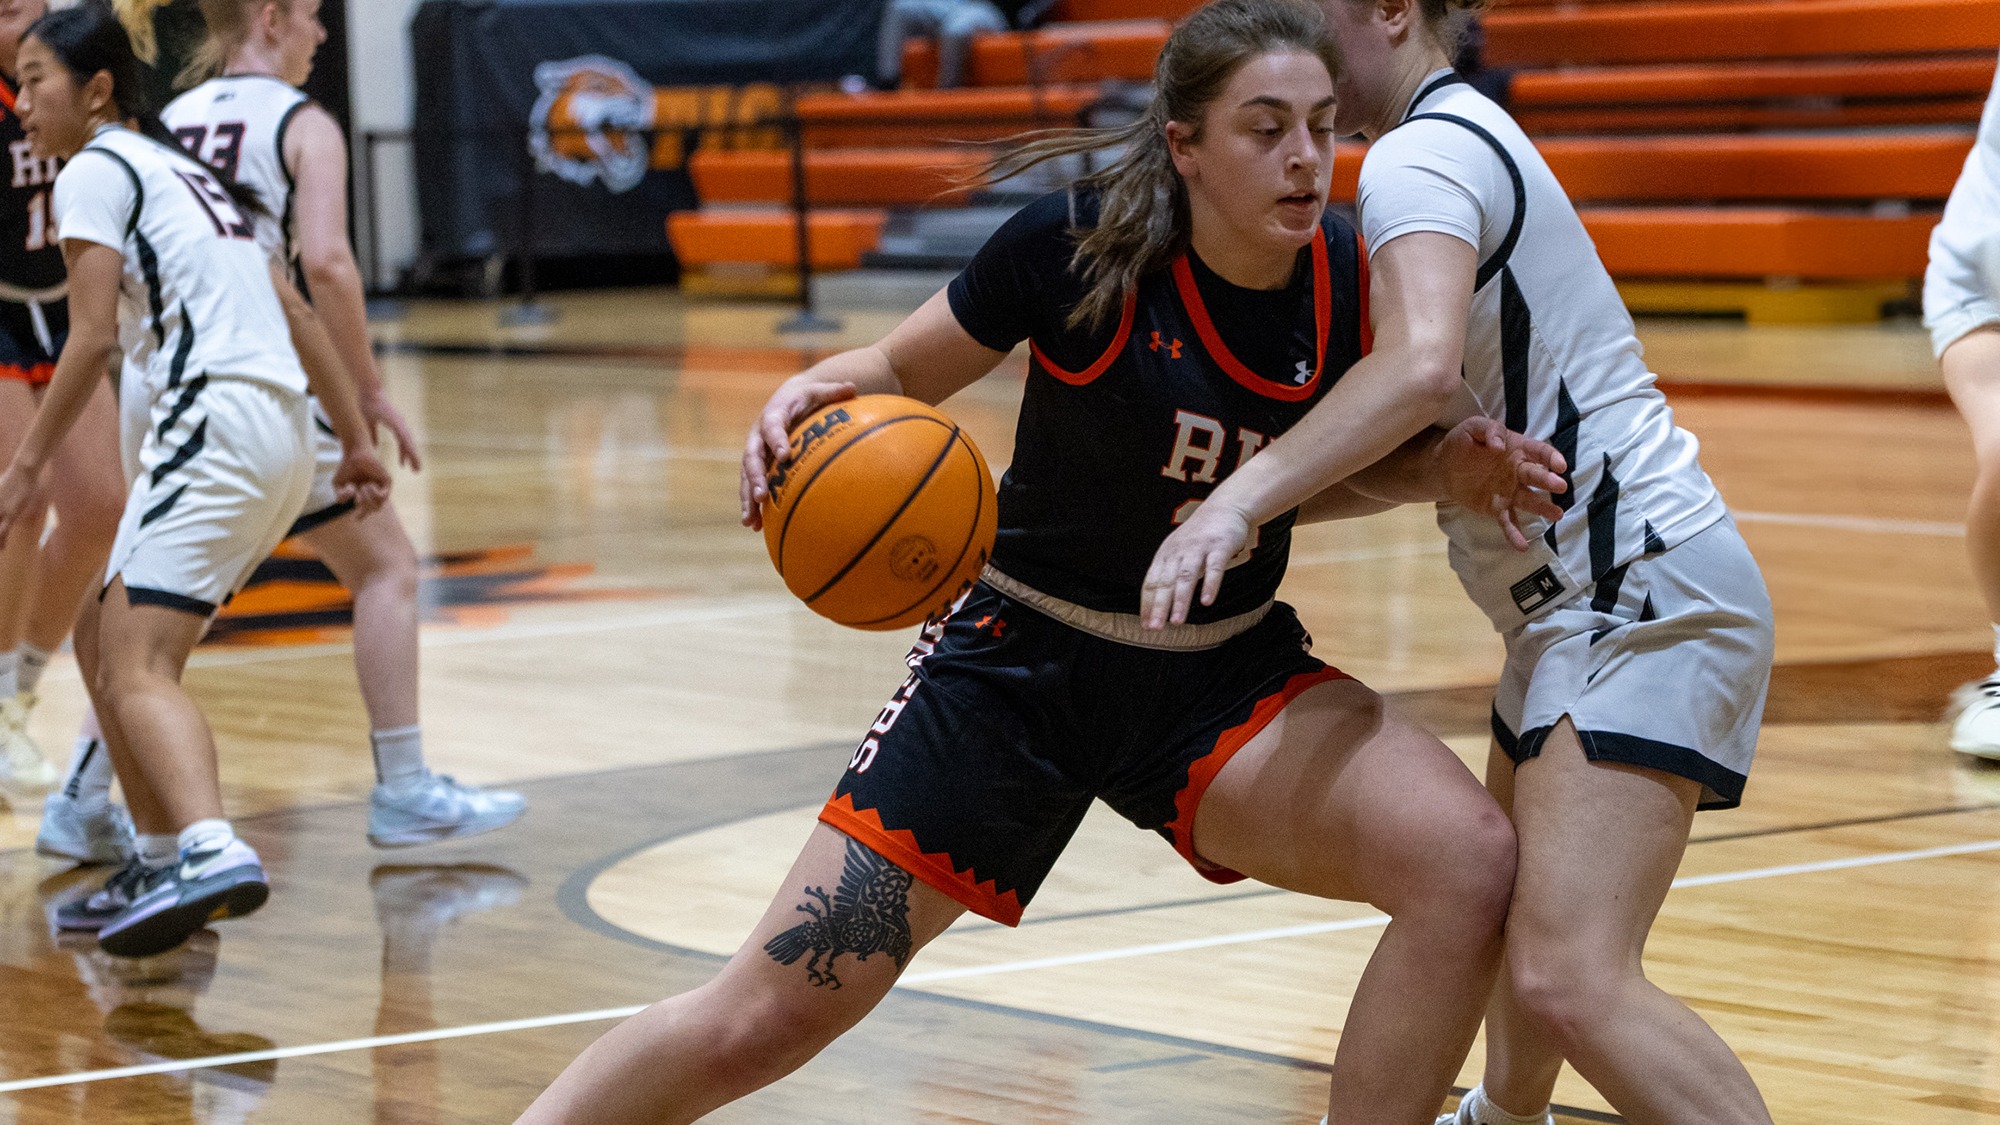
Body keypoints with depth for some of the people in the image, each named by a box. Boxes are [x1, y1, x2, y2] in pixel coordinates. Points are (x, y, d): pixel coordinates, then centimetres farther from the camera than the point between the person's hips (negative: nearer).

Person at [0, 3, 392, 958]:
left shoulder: (94, 171, -1)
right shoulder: (181, 172, 26)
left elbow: (92, 336, -12)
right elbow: (294, 313, 26)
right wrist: (356, 440, 29)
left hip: (216, 420, -9)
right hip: (282, 434, 9)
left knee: (136, 667, -19)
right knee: (111, 652, 17)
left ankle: (212, 852, -40)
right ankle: (160, 866, 20)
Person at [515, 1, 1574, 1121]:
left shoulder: (1346, 274, -9)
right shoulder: (1080, 241, -19)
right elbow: (900, 371, -5)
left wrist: (1437, 469, -9)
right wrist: (814, 391, -27)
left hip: (1229, 678, 3)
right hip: (1021, 667, -3)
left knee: (1473, 864, -23)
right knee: (763, 1019, -6)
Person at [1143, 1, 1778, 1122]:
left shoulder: (1422, 155, -13)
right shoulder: (1466, 137, 19)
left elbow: (1422, 363, -33)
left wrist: (1237, 504, -37)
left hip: (1645, 594, -11)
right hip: (1583, 605, 11)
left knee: (1571, 978, -25)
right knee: (1514, 907, 30)